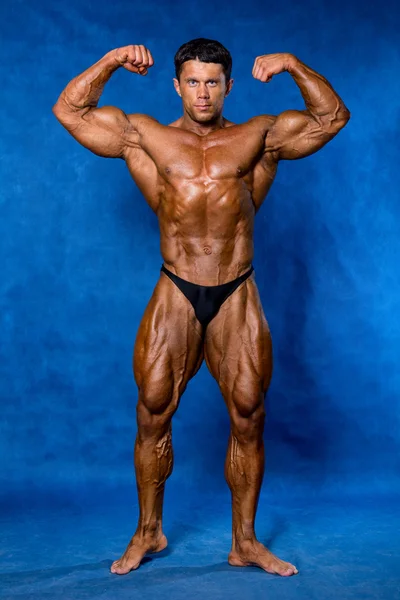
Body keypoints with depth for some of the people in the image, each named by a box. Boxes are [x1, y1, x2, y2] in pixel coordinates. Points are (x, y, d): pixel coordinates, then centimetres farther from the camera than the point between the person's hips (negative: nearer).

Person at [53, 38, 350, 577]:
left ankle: (244, 542, 20)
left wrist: (294, 66, -5)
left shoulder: (258, 137, 8)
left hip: (237, 299, 1)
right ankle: (148, 532, 25)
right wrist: (111, 61, -1)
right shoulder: (146, 136, 8)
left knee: (248, 419, 4)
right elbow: (69, 110, 9)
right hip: (175, 296, 0)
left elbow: (333, 117, 7)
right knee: (153, 414, 5)